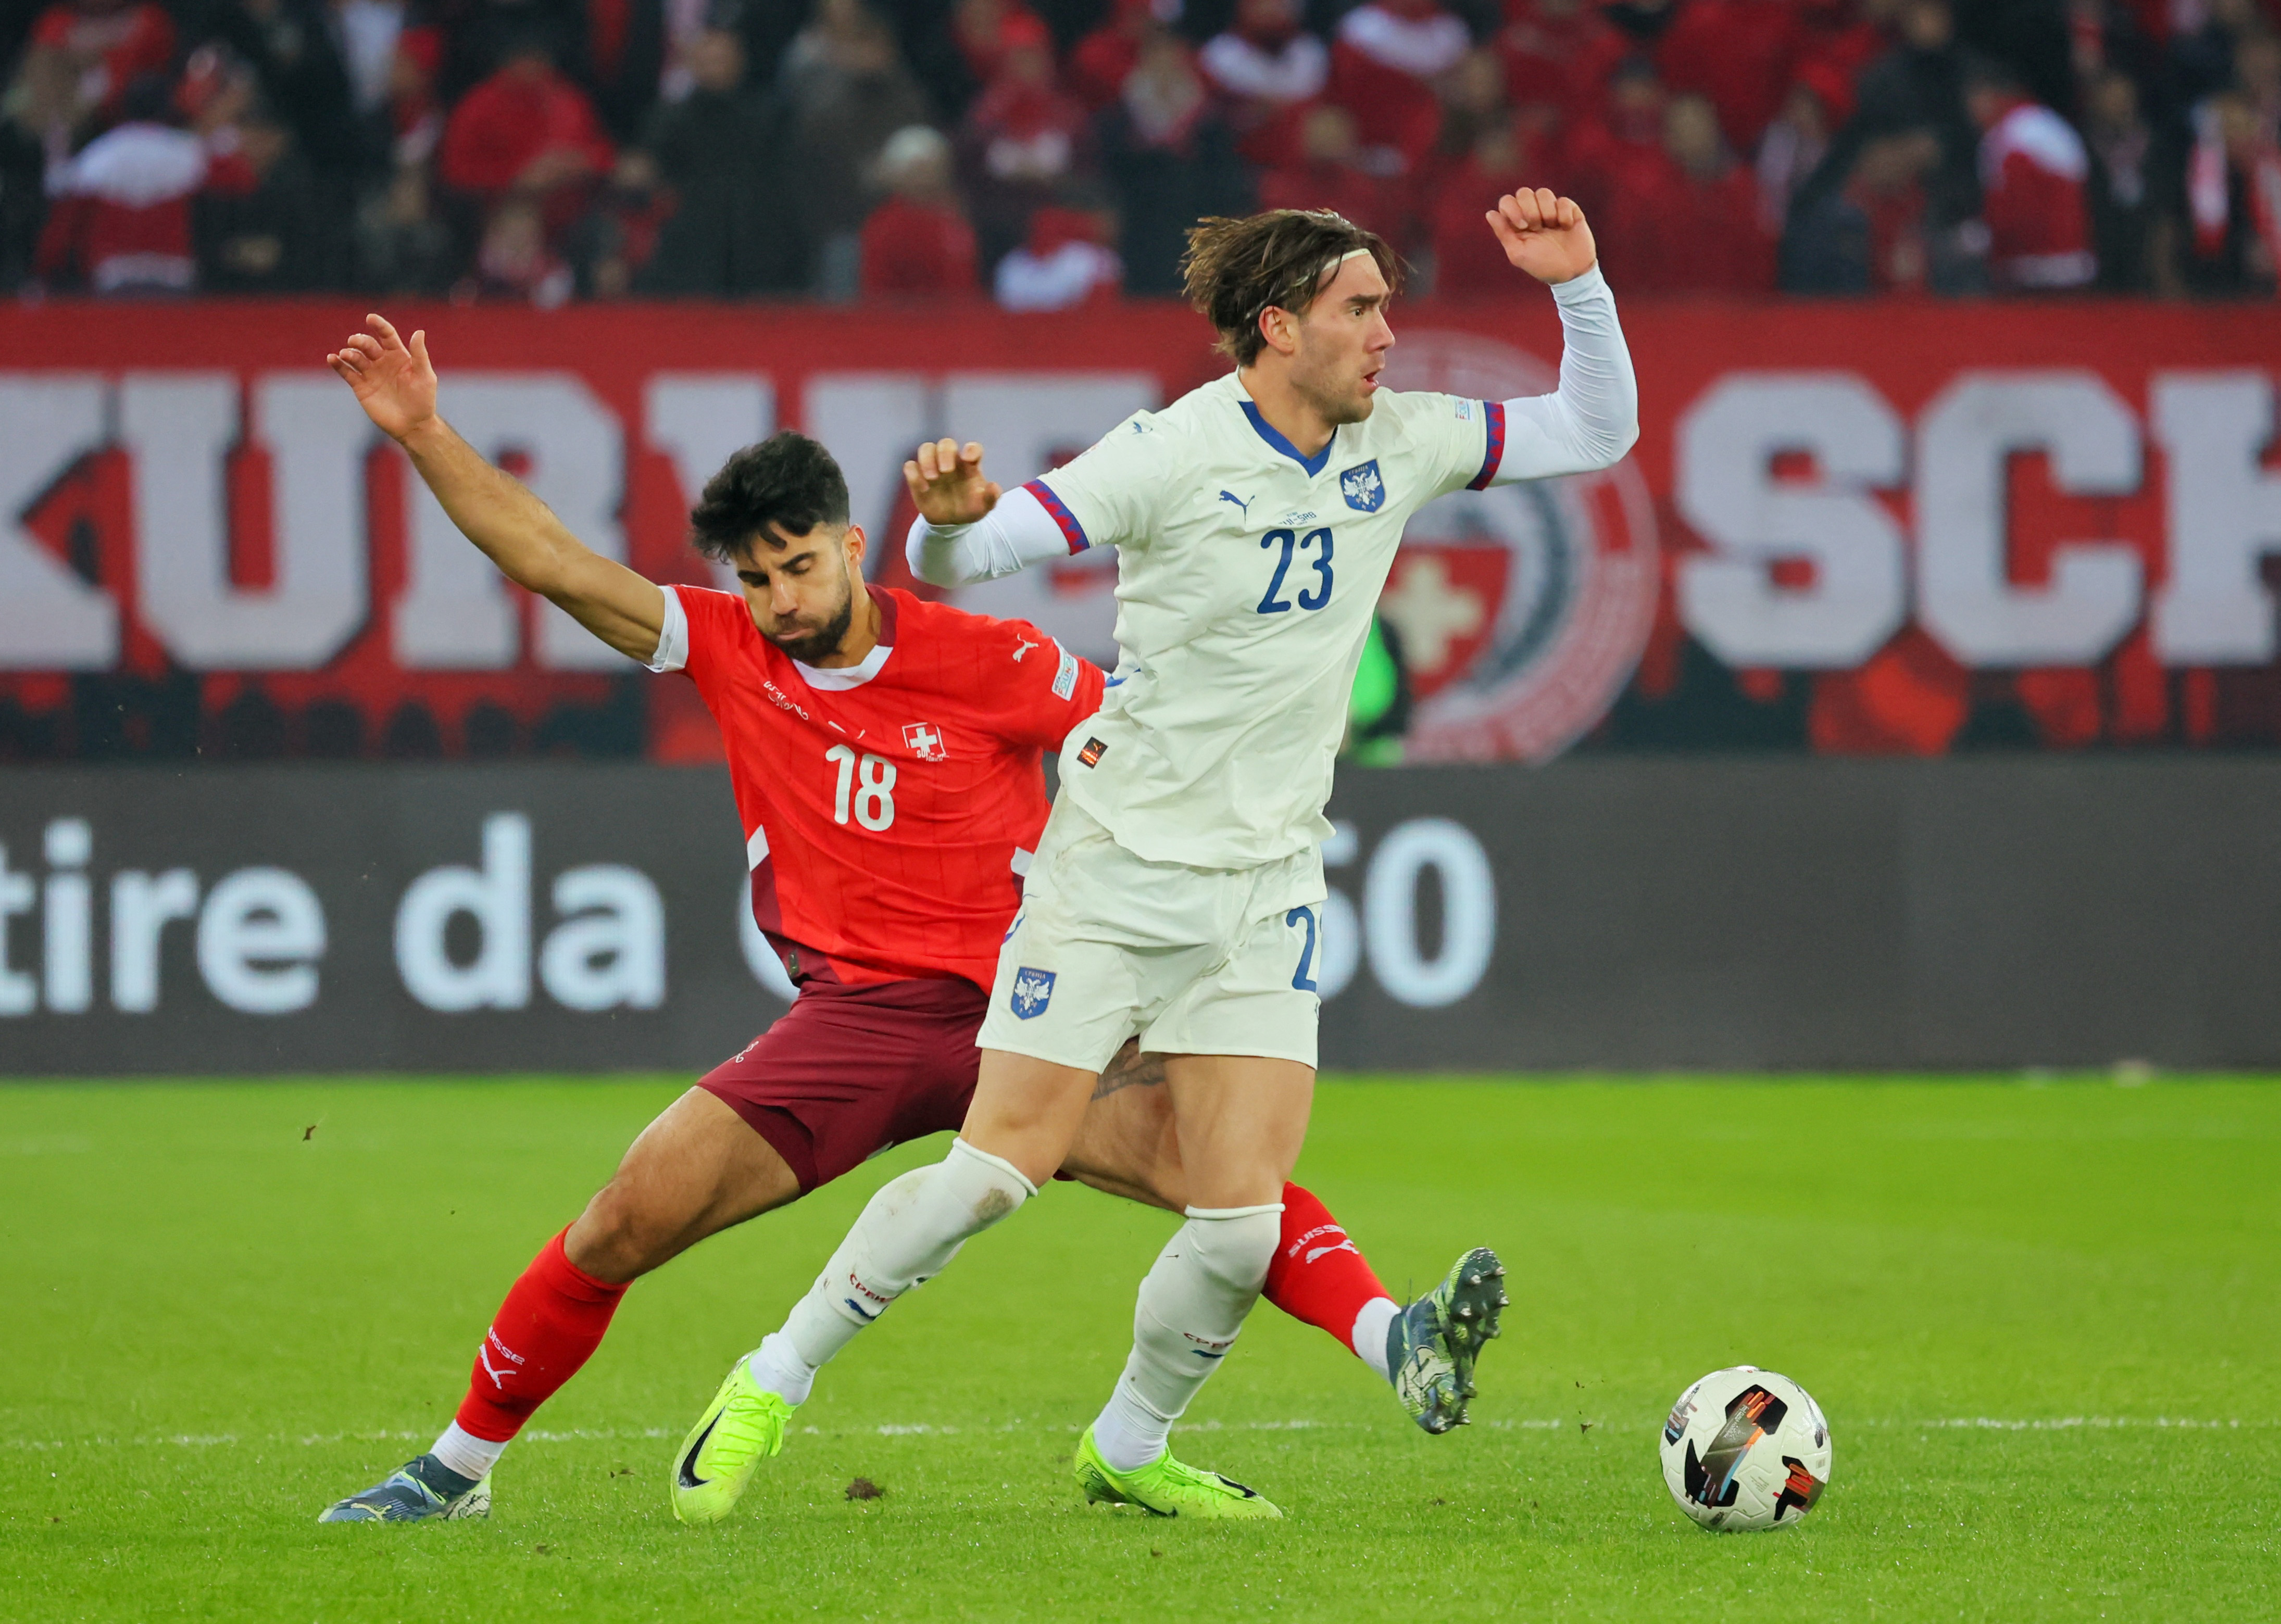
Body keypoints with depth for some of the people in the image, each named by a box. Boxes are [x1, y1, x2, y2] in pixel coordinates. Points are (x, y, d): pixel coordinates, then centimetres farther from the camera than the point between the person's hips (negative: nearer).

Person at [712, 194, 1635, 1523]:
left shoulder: (1395, 444, 3)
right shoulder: (1178, 453, -14)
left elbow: (1596, 433, 13)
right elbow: (960, 560, -18)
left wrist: (1577, 286, -3)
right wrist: (947, 518, -42)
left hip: (1265, 886, 5)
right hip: (1116, 861, -5)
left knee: (1244, 1223, -6)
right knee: (1003, 1167, -9)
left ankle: (1128, 1449, 19)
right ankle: (782, 1373, 10)